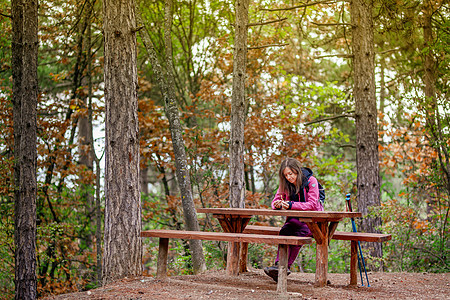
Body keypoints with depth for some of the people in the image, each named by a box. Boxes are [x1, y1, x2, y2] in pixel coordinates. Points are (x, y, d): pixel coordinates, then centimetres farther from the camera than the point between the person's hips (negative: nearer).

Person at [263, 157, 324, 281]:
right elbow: (275, 200, 9)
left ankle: (285, 266, -32)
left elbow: (312, 204, -19)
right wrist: (278, 204, -18)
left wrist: (291, 205, -30)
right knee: (285, 231, -29)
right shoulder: (285, 184, 5)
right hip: (294, 219, 4)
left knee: (299, 233, -34)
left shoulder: (311, 181, -11)